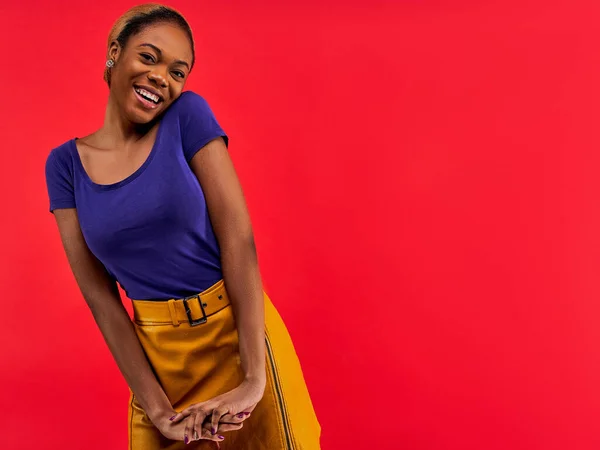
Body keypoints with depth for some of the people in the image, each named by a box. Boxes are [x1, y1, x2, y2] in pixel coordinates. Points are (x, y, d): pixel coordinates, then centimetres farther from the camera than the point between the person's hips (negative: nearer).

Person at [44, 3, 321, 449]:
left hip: (238, 329, -1)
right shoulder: (66, 163, -2)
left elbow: (238, 236, -16)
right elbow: (99, 294, -4)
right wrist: (155, 405, -11)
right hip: (156, 352, 2)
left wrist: (253, 376, -21)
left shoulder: (189, 115, -9)